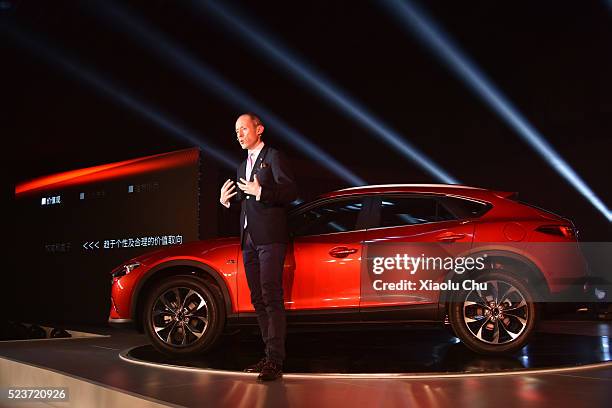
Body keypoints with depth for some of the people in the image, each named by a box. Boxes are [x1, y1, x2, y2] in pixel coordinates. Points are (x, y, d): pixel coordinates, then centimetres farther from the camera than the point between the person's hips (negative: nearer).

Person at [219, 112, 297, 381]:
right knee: (258, 299, 9)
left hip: (269, 238, -8)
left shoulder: (273, 157, -1)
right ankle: (269, 355, 16)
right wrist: (226, 200, 7)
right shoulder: (243, 166, 23)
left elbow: (290, 192, -12)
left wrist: (260, 192, -21)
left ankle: (276, 360, -11)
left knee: (271, 297, -12)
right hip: (249, 239, 8)